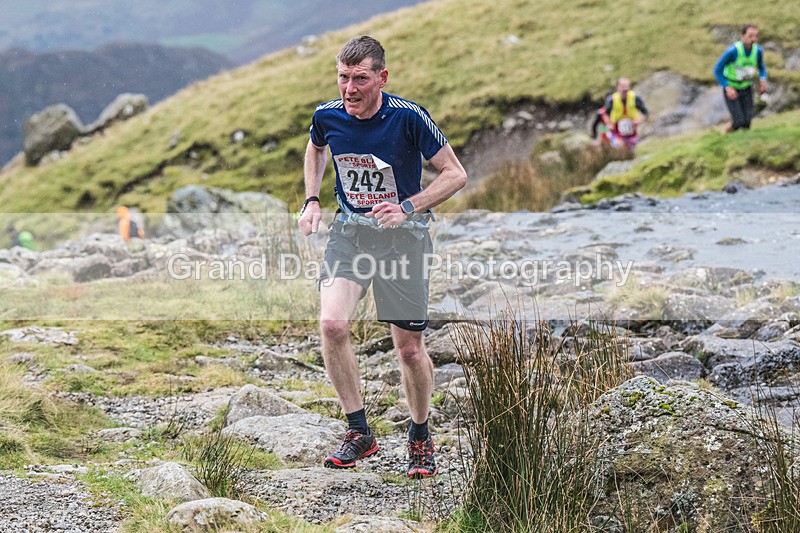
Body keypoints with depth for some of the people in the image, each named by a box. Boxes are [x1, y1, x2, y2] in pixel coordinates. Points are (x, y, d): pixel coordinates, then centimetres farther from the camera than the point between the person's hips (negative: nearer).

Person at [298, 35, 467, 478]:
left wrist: (407, 207, -23)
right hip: (350, 229, 3)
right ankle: (359, 432, -6)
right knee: (332, 324, -20)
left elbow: (455, 174, -11)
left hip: (402, 234, -2)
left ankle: (421, 438, 25)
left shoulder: (408, 117, -19)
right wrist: (312, 200, 6)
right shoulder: (327, 116, -7)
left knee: (409, 347, 1)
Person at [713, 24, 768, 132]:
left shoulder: (758, 50, -15)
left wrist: (763, 80, -12)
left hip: (746, 88, 4)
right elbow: (717, 70, -18)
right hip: (731, 89, -4)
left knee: (747, 121, -4)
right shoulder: (732, 51, -30)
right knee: (739, 121, -13)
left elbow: (761, 67, 8)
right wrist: (727, 88, -26)